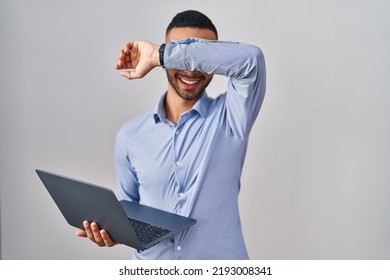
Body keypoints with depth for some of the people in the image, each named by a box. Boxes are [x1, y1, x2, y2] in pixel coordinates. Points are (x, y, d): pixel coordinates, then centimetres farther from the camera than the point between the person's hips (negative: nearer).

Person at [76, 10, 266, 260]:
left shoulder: (230, 116, -9)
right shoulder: (130, 135, -1)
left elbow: (250, 58, -28)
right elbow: (128, 206, 10)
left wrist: (159, 55, -23)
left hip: (221, 260, -2)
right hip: (152, 263, 2)